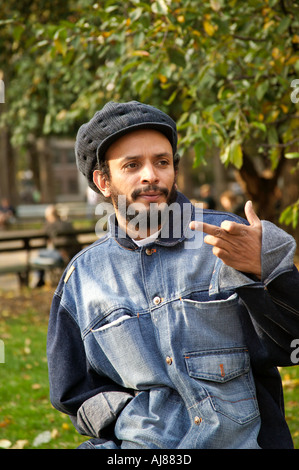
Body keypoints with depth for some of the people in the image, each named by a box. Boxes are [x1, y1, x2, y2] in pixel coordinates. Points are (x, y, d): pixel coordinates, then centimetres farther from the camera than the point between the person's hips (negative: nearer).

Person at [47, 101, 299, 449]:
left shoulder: (227, 238, 4)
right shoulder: (81, 278, 10)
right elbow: (74, 392, 16)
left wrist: (264, 269, -20)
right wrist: (130, 419, -3)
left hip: (242, 439, -1)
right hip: (134, 446, 1)